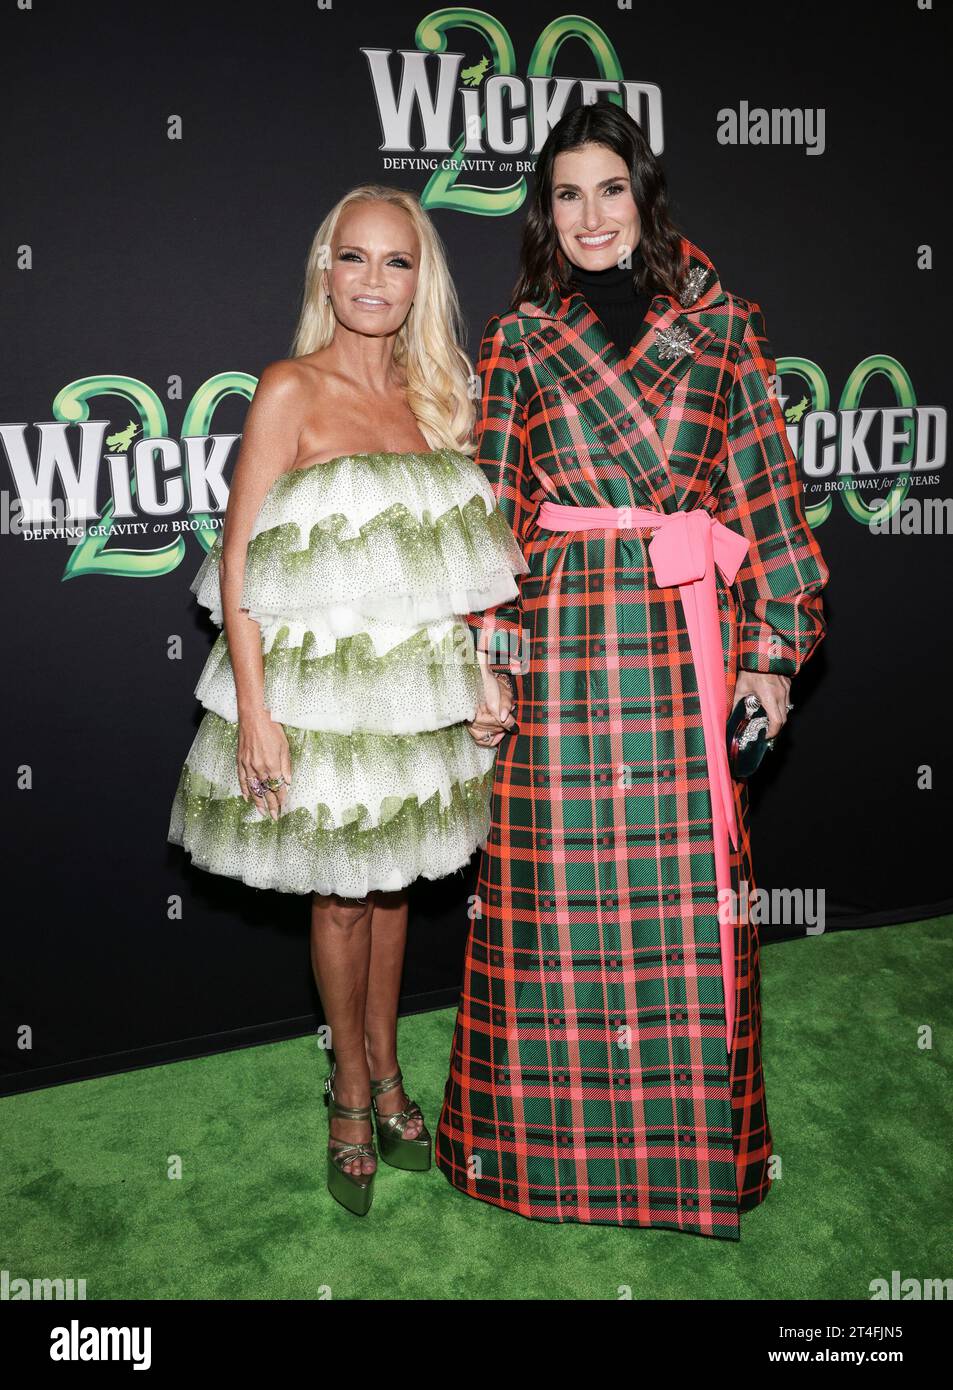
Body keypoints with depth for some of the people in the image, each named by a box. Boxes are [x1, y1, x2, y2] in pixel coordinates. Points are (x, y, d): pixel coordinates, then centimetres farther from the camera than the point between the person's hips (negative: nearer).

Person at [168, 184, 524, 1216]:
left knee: (390, 880, 17)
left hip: (416, 682, 5)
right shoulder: (292, 390, -9)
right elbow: (238, 557, -12)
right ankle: (351, 1091, 31)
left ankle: (385, 1072, 36)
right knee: (339, 891, 9)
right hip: (319, 682, -5)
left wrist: (478, 665, 8)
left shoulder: (431, 396, 8)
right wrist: (252, 710, -17)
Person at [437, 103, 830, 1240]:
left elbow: (765, 485, 6)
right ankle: (556, 1135, 23)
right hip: (562, 636, 0)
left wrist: (771, 644, 0)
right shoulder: (519, 338, 9)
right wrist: (486, 662, -2)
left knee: (690, 885, 4)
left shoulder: (719, 321, 9)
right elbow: (491, 508, 5)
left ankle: (693, 1139, 23)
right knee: (558, 884, 4)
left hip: (689, 634, 0)